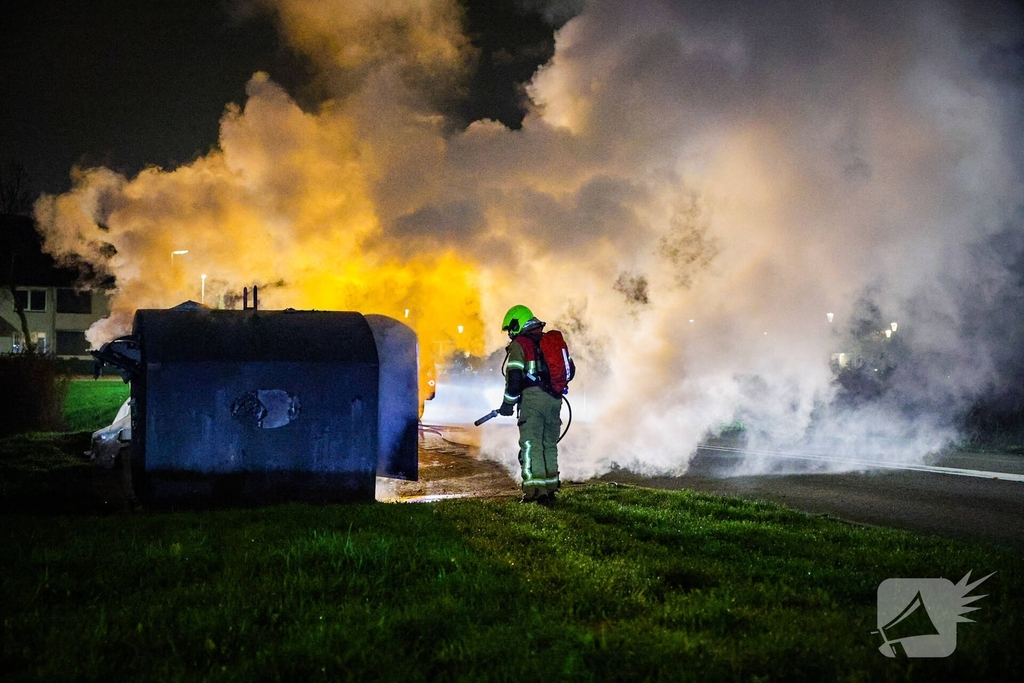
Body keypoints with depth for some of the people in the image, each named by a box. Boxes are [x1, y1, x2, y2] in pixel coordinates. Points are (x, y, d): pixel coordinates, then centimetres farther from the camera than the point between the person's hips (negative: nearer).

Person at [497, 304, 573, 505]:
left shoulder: (520, 344, -2)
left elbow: (514, 376, -10)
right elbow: (570, 369, 21)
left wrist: (508, 403, -3)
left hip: (533, 398, -7)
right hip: (555, 399, 7)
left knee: (531, 445, -7)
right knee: (550, 444, 15)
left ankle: (535, 490, -16)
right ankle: (550, 487, 18)